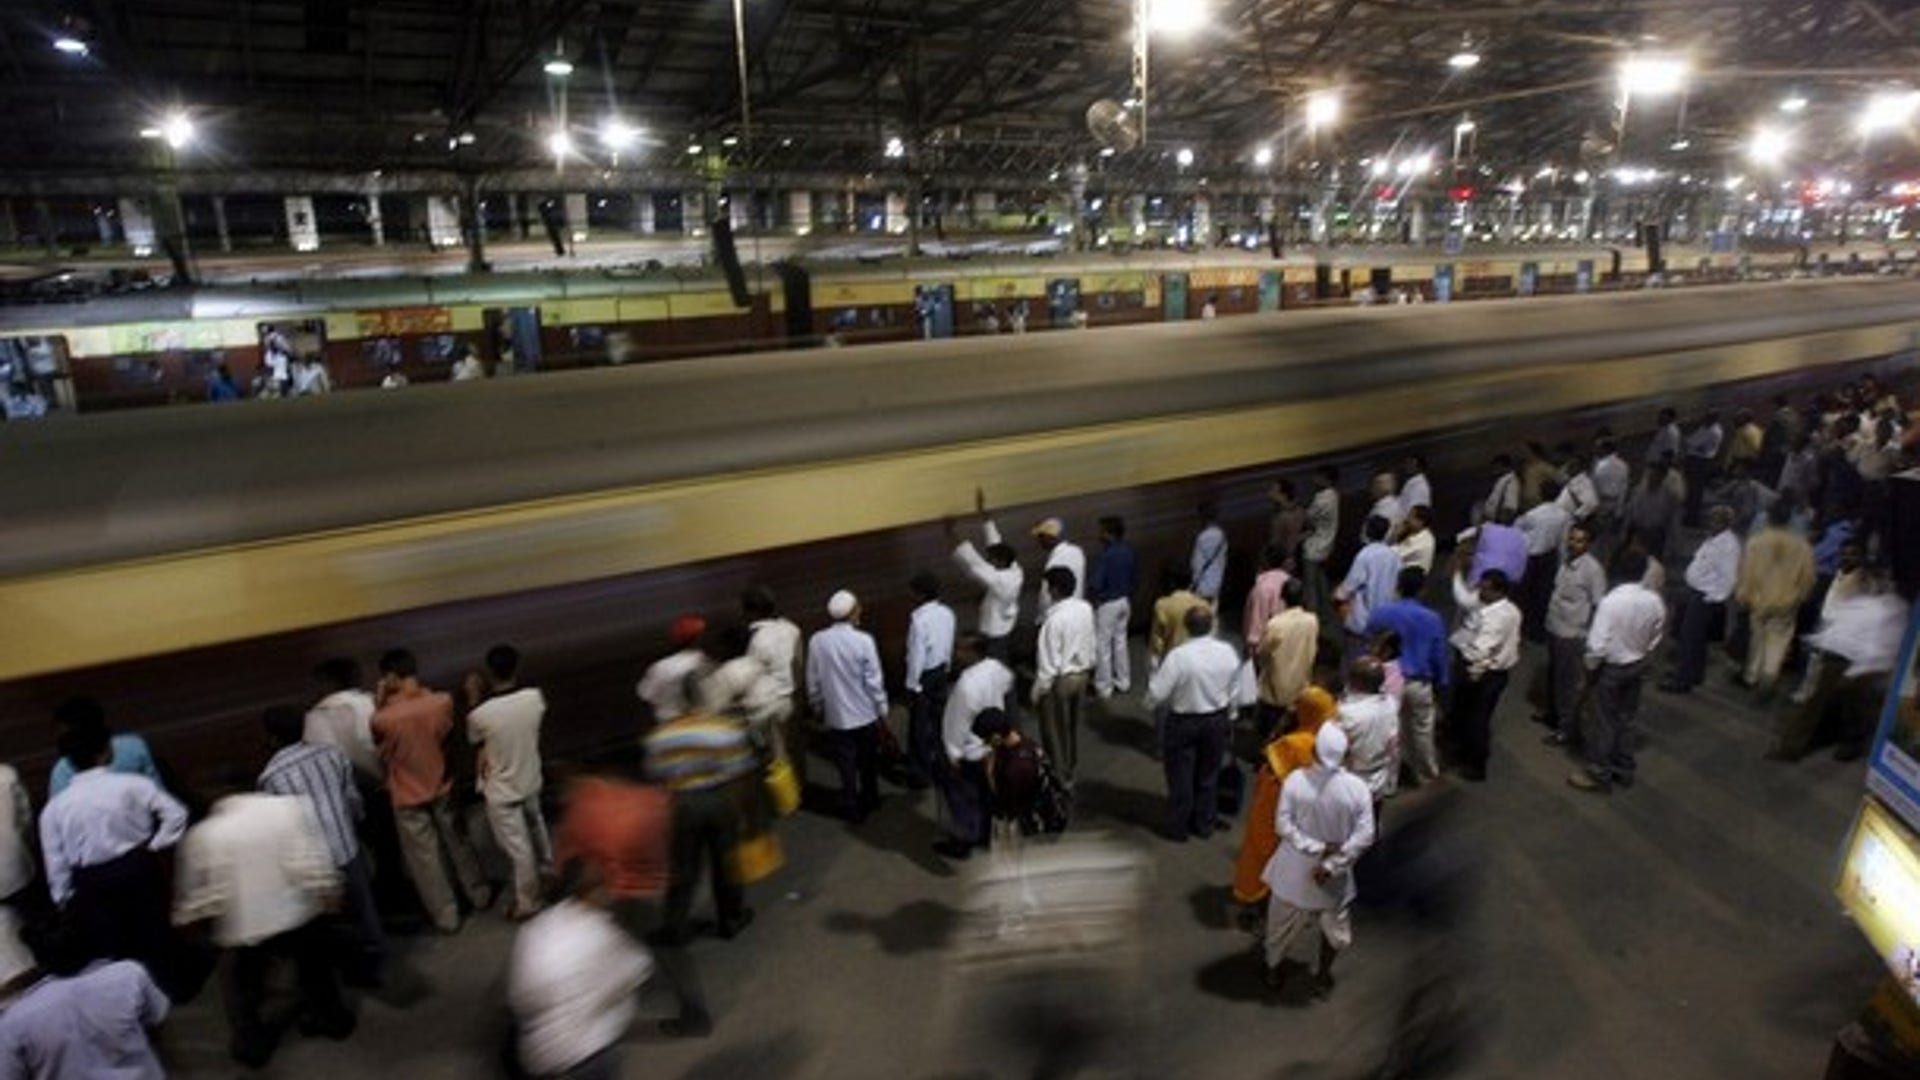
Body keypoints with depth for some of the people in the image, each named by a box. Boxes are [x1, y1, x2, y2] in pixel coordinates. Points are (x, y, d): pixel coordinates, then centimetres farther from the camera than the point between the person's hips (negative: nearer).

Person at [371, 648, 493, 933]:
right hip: (441, 788, 3)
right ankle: (479, 895, 41)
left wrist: (379, 704, -9)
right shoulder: (443, 702, -19)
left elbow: (381, 748, -6)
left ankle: (446, 917, 28)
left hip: (408, 798, -3)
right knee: (457, 844, 24)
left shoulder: (384, 718, -28)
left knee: (425, 859, 14)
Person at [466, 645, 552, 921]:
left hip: (501, 791, -5)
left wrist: (474, 699, -3)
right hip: (530, 780, 5)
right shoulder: (535, 697, -18)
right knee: (535, 824, 32)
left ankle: (526, 904, 27)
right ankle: (547, 866, 56)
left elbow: (474, 739, -5)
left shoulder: (481, 713, -29)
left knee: (518, 848, 10)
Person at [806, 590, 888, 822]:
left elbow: (813, 681, -2)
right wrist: (882, 709, 0)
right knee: (868, 761, 21)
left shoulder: (817, 641, -12)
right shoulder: (863, 640, -18)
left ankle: (852, 808, 24)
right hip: (865, 713, -1)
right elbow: (874, 680, -13)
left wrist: (818, 708, 13)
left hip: (836, 716, 1)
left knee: (846, 765, 14)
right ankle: (869, 800, 37)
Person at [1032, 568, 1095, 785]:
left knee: (1054, 730, 11)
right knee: (1072, 724, 24)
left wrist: (1038, 691, -11)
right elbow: (1091, 645, 5)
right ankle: (1070, 767, 41)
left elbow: (1049, 662, -23)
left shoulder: (1055, 619, -28)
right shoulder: (1086, 608, -7)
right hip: (1082, 674, 7)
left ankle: (1059, 777, 24)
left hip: (1060, 679, -7)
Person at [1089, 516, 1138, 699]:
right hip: (1124, 601, 8)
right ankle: (1123, 682, 30)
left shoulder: (1105, 556, -25)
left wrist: (1090, 600, -7)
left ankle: (1103, 688, 13)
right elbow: (1135, 579, 8)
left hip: (1106, 605, -8)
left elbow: (1096, 585, -26)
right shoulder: (1129, 551, -1)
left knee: (1102, 646, 4)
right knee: (1120, 641, 20)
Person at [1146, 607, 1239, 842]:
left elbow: (1157, 693, -21)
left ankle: (1177, 828, 26)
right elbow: (1235, 688, 0)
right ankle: (1204, 825, 35)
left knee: (1181, 777, 13)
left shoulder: (1178, 656, -25)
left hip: (1183, 722, -4)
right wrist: (1225, 708, 16)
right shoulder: (1228, 652, -12)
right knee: (1208, 774, 21)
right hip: (1217, 719, 4)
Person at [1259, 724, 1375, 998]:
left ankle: (1275, 970, 42)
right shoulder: (1357, 787, -20)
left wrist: (1316, 848, -15)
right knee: (1334, 926, 27)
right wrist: (1332, 864, -17)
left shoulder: (1295, 780, -21)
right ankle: (1323, 976, 41)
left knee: (1283, 922, 23)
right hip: (1335, 873, 0)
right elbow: (1365, 836, -19)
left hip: (1296, 869, 0)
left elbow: (1283, 825, -20)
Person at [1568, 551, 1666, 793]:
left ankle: (1599, 774, 19)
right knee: (1627, 718, 20)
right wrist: (1643, 658, 19)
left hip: (1611, 668, -5)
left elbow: (1598, 643, -26)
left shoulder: (1610, 601, -29)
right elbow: (1656, 638, 4)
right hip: (1638, 666, 6)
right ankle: (1624, 770, 33)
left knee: (1604, 721, 8)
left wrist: (1590, 664, -7)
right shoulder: (1655, 601, -11)